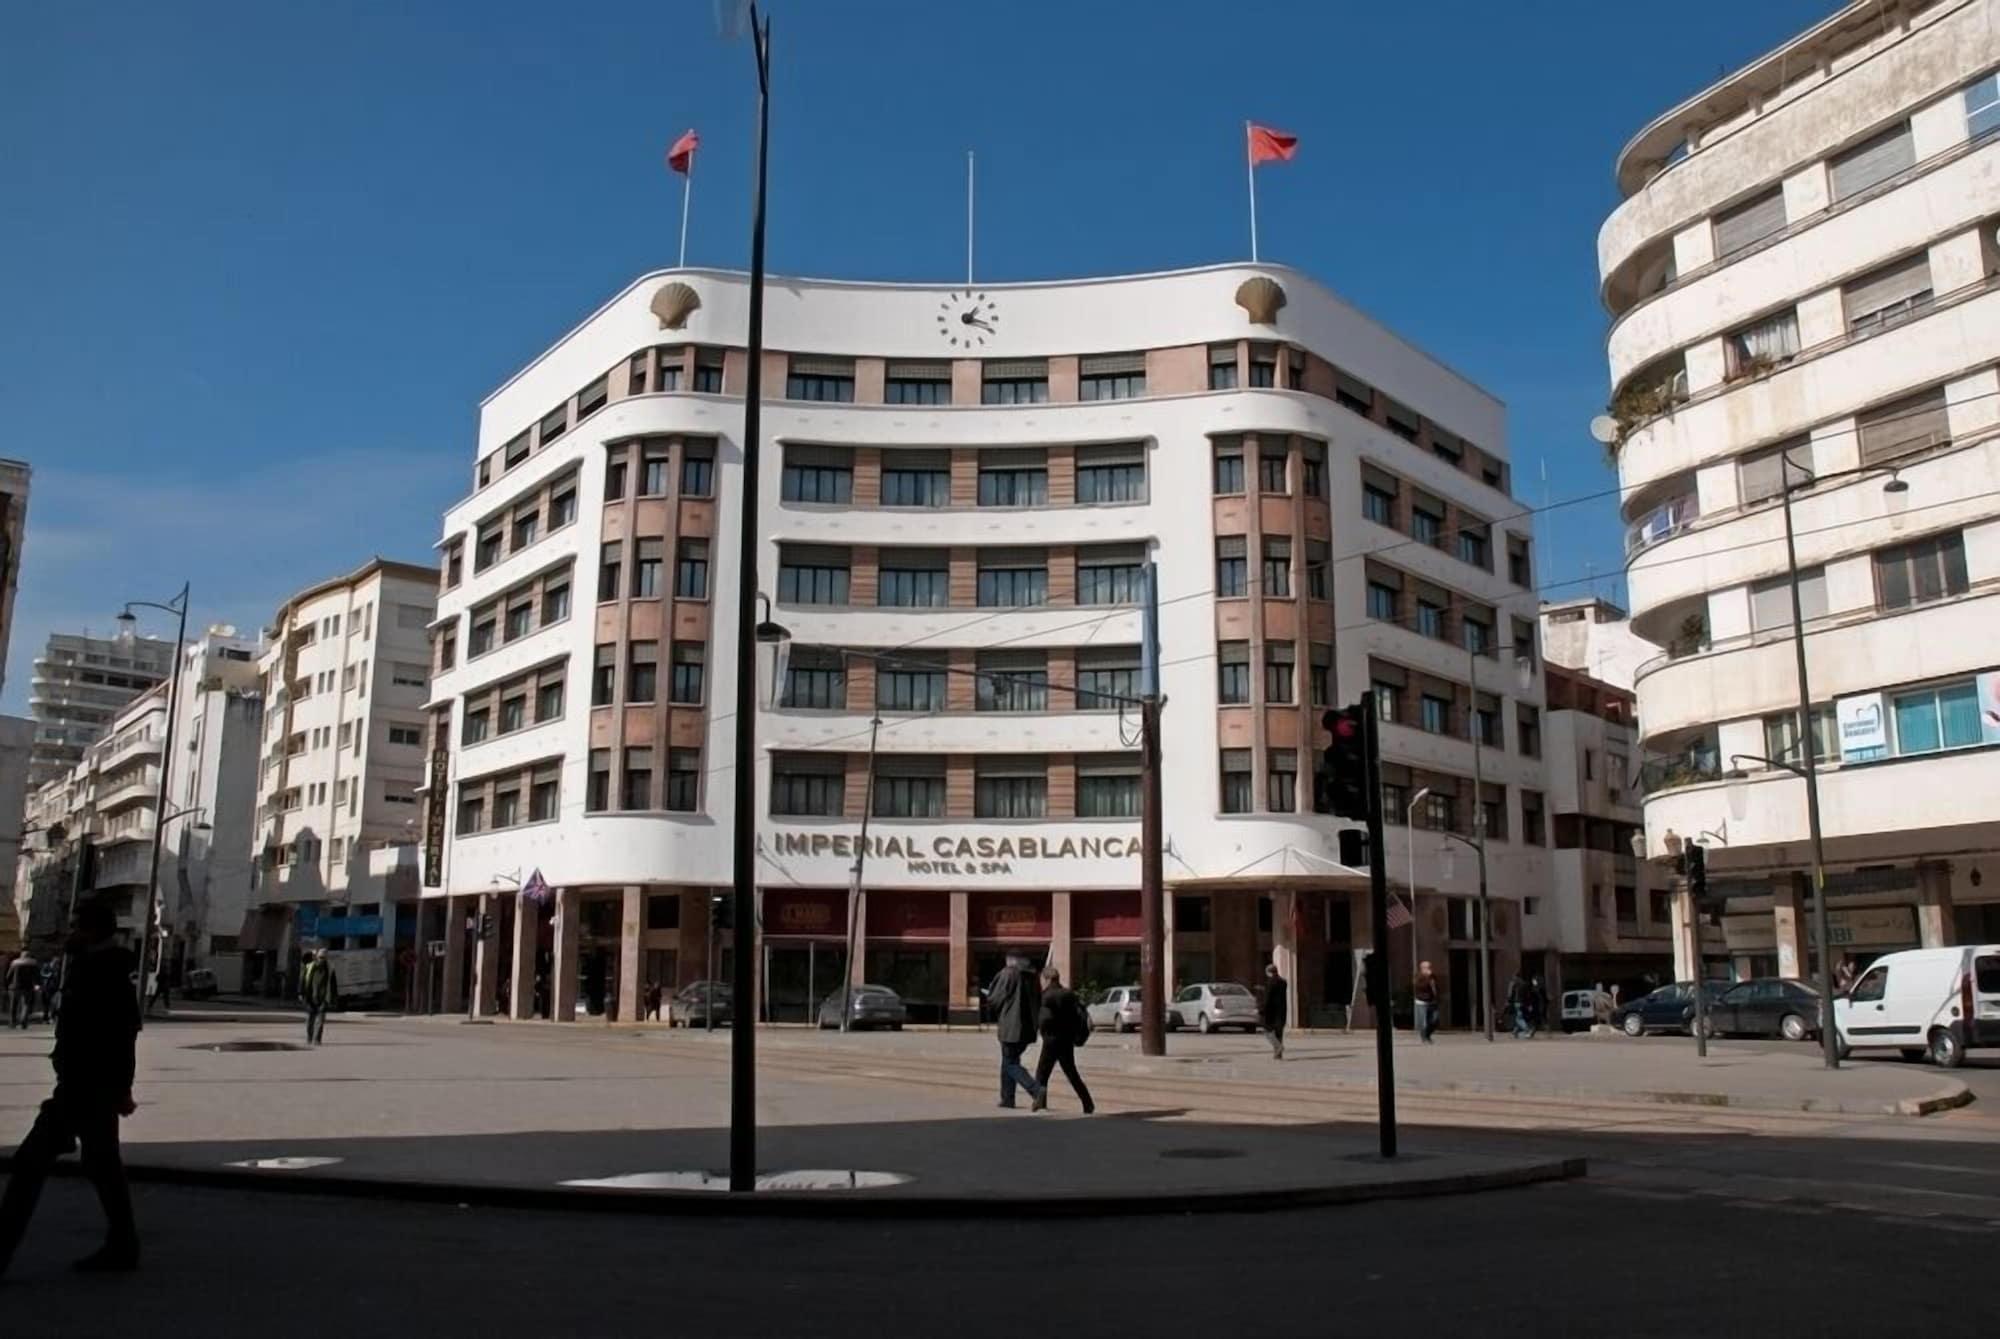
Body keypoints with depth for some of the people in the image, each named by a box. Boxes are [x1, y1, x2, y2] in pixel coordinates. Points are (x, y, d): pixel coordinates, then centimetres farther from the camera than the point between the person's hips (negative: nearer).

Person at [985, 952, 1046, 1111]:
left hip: (1010, 1027, -7)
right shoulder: (1031, 976, 9)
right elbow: (1038, 1002, 13)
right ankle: (1007, 1098, 22)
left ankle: (1037, 1090, -21)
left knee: (1011, 1064, -3)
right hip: (1028, 1028, 7)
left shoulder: (1007, 974, -10)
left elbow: (994, 999, -7)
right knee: (1009, 1061, 20)